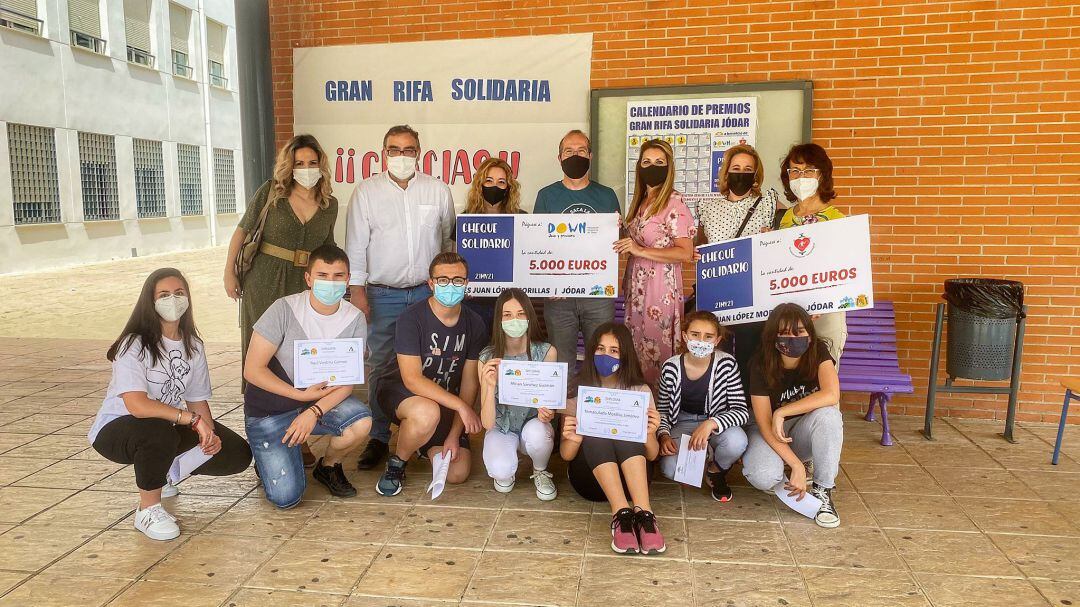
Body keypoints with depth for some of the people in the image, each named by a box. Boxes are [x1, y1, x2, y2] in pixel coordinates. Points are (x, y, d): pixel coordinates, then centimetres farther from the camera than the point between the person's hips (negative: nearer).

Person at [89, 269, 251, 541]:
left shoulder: (193, 345, 0)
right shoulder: (134, 344, -20)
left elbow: (198, 399, 2)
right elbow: (137, 405, -31)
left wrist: (209, 433, -16)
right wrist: (193, 419, -32)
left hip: (171, 425, 6)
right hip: (116, 430, -6)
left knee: (238, 455, -6)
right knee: (160, 433, -41)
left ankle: (166, 470, 16)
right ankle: (148, 509, -16)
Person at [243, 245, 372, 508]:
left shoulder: (355, 319, -9)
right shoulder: (284, 309, -19)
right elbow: (253, 370, -16)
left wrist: (314, 411, -28)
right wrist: (300, 395, -22)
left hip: (322, 400, 3)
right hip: (269, 411, -3)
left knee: (361, 422, -29)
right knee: (286, 498, -14)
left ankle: (329, 466, 4)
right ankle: (268, 457, 21)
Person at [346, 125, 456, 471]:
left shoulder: (438, 190, 5)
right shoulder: (367, 192, 2)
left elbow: (448, 239, 11)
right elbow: (356, 244, 1)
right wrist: (356, 289, -4)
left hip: (428, 292, 1)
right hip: (383, 295, -1)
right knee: (380, 366, 3)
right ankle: (378, 437, 13)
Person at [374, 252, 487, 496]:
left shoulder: (474, 325, -8)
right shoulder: (412, 318, -21)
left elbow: (469, 382, -7)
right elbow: (412, 379, -27)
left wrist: (454, 435, -13)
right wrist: (461, 406, -31)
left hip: (445, 401, 4)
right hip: (399, 392, -4)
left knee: (457, 473, -7)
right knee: (427, 413, -40)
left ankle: (427, 444, 27)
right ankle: (395, 465, -9)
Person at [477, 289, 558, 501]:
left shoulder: (546, 352, -15)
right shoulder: (488, 358, -16)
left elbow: (551, 401, -8)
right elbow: (487, 423, -18)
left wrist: (546, 412, -33)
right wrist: (490, 386, -37)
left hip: (533, 423, 1)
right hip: (501, 429, 0)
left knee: (536, 432, -35)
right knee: (501, 471, -30)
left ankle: (540, 472, 0)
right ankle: (506, 473, 10)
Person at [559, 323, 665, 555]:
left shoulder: (639, 391, 2)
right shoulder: (578, 390, 2)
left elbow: (652, 455, 1)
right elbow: (566, 455, 0)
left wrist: (649, 434, -23)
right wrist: (572, 440, -25)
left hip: (630, 477, 0)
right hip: (589, 476, 0)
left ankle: (643, 513, -39)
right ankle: (622, 514, -41)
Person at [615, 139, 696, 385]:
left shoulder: (674, 203, -12)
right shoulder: (641, 201, 12)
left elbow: (686, 253, -18)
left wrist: (640, 250, -21)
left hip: (660, 288, -8)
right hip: (637, 286, 8)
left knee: (657, 354, 0)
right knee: (637, 352, 14)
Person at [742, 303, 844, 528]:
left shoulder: (818, 352, -15)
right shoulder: (762, 365, -20)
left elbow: (831, 395, -33)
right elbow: (765, 424, -21)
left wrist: (782, 413, -31)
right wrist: (796, 465, -30)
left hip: (804, 431, 2)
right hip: (771, 433, -2)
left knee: (827, 413, -33)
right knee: (762, 476, -33)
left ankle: (822, 491, -17)